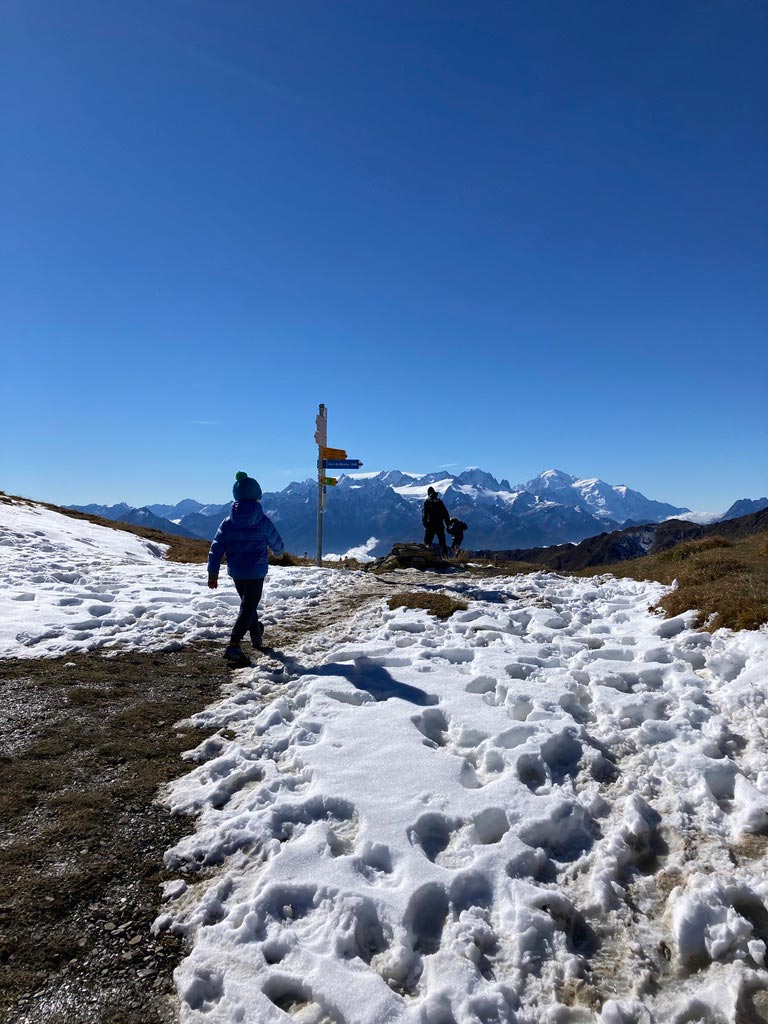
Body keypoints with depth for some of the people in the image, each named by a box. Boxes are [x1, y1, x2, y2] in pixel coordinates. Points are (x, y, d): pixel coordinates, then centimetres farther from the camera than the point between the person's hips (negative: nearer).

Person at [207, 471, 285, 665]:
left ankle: (256, 633, 43)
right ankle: (233, 645, -16)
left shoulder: (228, 522, -3)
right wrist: (280, 550, 27)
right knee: (248, 607, -3)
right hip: (256, 573, -4)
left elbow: (216, 549, -3)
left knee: (247, 603, 24)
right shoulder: (263, 522, -10)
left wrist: (212, 573, 3)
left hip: (235, 573, 4)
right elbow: (277, 543, 4)